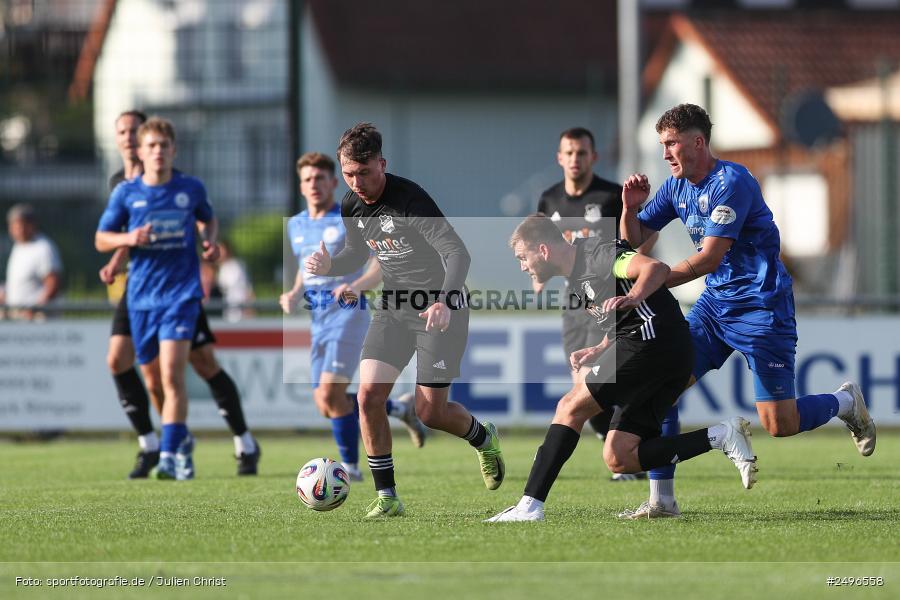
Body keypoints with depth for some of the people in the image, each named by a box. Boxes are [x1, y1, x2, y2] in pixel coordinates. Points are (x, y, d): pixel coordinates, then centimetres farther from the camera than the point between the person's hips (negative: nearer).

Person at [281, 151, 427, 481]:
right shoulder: (296, 225, 14)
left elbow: (382, 264, -12)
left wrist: (356, 286, -30)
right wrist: (295, 293, 6)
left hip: (348, 312, -7)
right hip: (319, 317, 7)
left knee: (330, 393, -19)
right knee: (325, 404, 3)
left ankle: (350, 465, -3)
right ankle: (400, 407, 25)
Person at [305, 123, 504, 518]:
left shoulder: (410, 200, -23)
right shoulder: (351, 207, -1)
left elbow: (457, 253, -29)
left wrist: (444, 302, -45)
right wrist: (328, 266, -5)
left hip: (439, 310, -6)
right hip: (394, 306, 6)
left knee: (429, 412, -5)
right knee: (369, 395, -11)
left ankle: (484, 438, 29)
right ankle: (386, 496, -2)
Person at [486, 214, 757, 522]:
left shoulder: (598, 253, -7)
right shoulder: (577, 276, 24)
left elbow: (656, 268, -23)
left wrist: (632, 298, -39)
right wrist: (599, 351, 16)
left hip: (653, 341, -10)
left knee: (571, 407, -11)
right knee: (618, 459, 3)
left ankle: (530, 506, -16)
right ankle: (720, 436, -1)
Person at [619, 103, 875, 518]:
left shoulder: (732, 183, -20)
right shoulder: (676, 187, 5)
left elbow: (709, 258, -26)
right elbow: (635, 240, 11)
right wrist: (630, 208, -10)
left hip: (761, 307, -8)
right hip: (714, 304, 8)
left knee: (779, 425, -7)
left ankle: (846, 402, 25)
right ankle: (662, 500, -5)